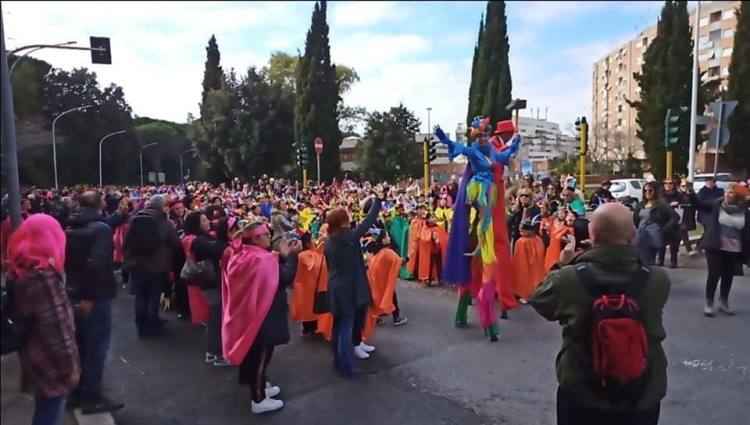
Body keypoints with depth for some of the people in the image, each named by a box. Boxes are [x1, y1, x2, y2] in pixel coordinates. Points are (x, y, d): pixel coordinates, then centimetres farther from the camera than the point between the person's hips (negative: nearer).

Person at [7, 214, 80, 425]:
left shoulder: (18, 269, 3)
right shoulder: (42, 274, -25)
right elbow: (54, 326, -24)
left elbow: (24, 312, 12)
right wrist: (69, 366, -17)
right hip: (49, 361, -9)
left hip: (34, 355, 9)